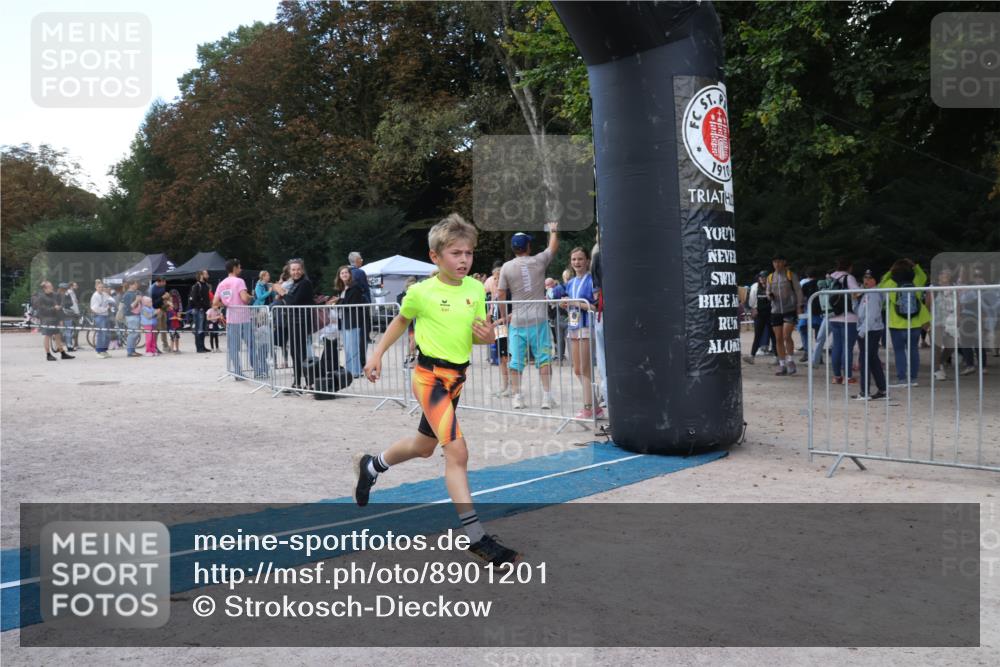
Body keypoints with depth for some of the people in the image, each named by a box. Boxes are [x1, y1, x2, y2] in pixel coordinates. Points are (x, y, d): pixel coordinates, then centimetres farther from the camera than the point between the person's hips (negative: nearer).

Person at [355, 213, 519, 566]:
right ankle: (476, 538, -13)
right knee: (457, 450, -17)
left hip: (457, 376, 6)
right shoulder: (421, 292, -11)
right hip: (430, 375, -6)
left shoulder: (476, 289, 1)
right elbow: (401, 320, 9)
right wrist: (377, 354, 7)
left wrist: (487, 336, -14)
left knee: (424, 446, 22)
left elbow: (479, 337, 8)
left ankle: (370, 466, 51)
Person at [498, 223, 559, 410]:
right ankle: (547, 396, 3)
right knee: (543, 357, 4)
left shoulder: (507, 267, -2)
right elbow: (553, 247, 18)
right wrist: (553, 230, 35)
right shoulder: (539, 261, -1)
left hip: (517, 320, 1)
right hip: (539, 319, 0)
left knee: (516, 359, 6)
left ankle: (516, 396, 8)